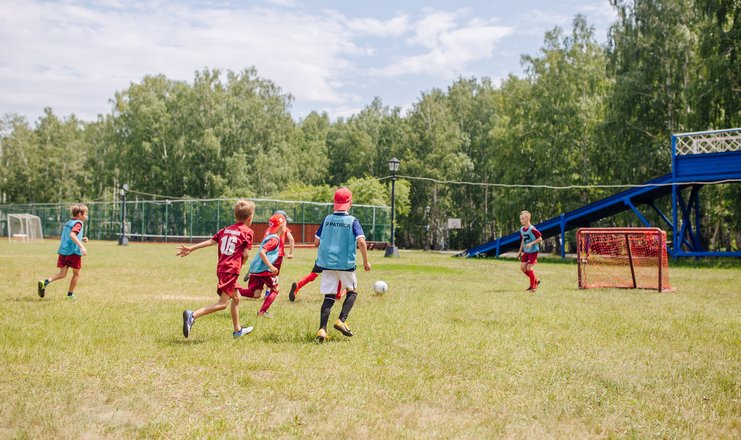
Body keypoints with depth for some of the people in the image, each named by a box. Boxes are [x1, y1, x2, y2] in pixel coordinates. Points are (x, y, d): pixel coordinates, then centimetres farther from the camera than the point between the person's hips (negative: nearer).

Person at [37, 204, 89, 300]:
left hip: (63, 251, 7)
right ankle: (70, 294, 15)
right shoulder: (78, 223, -8)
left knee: (62, 273, 6)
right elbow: (72, 235, -26)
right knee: (76, 273, 10)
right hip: (74, 252, -7)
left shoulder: (68, 222, 19)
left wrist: (81, 239, 31)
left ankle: (45, 282, -17)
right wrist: (82, 246, -32)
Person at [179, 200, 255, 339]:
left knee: (235, 298, 23)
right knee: (222, 303, -11)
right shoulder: (247, 232, -2)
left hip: (221, 268, 8)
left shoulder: (226, 230, 16)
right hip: (232, 269, -8)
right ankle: (193, 315, -26)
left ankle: (238, 330, 33)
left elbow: (210, 241, 6)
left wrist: (191, 249, 5)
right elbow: (246, 254, -8)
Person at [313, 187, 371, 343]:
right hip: (346, 263, -3)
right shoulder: (352, 221, -5)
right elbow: (361, 241, -16)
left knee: (329, 296, 5)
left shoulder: (327, 219, 5)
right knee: (352, 292, 18)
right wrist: (366, 261, -5)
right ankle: (341, 320, 1)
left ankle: (322, 329, -9)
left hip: (327, 263, 3)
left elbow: (316, 242, 8)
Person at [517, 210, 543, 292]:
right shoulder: (521, 229, 6)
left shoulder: (532, 229, -18)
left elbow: (540, 239, -16)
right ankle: (536, 281, 21)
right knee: (522, 267, 3)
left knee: (529, 268, -10)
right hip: (526, 251, 8)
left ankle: (533, 286, 6)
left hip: (533, 251, -8)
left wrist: (531, 243, -25)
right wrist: (520, 251, 18)